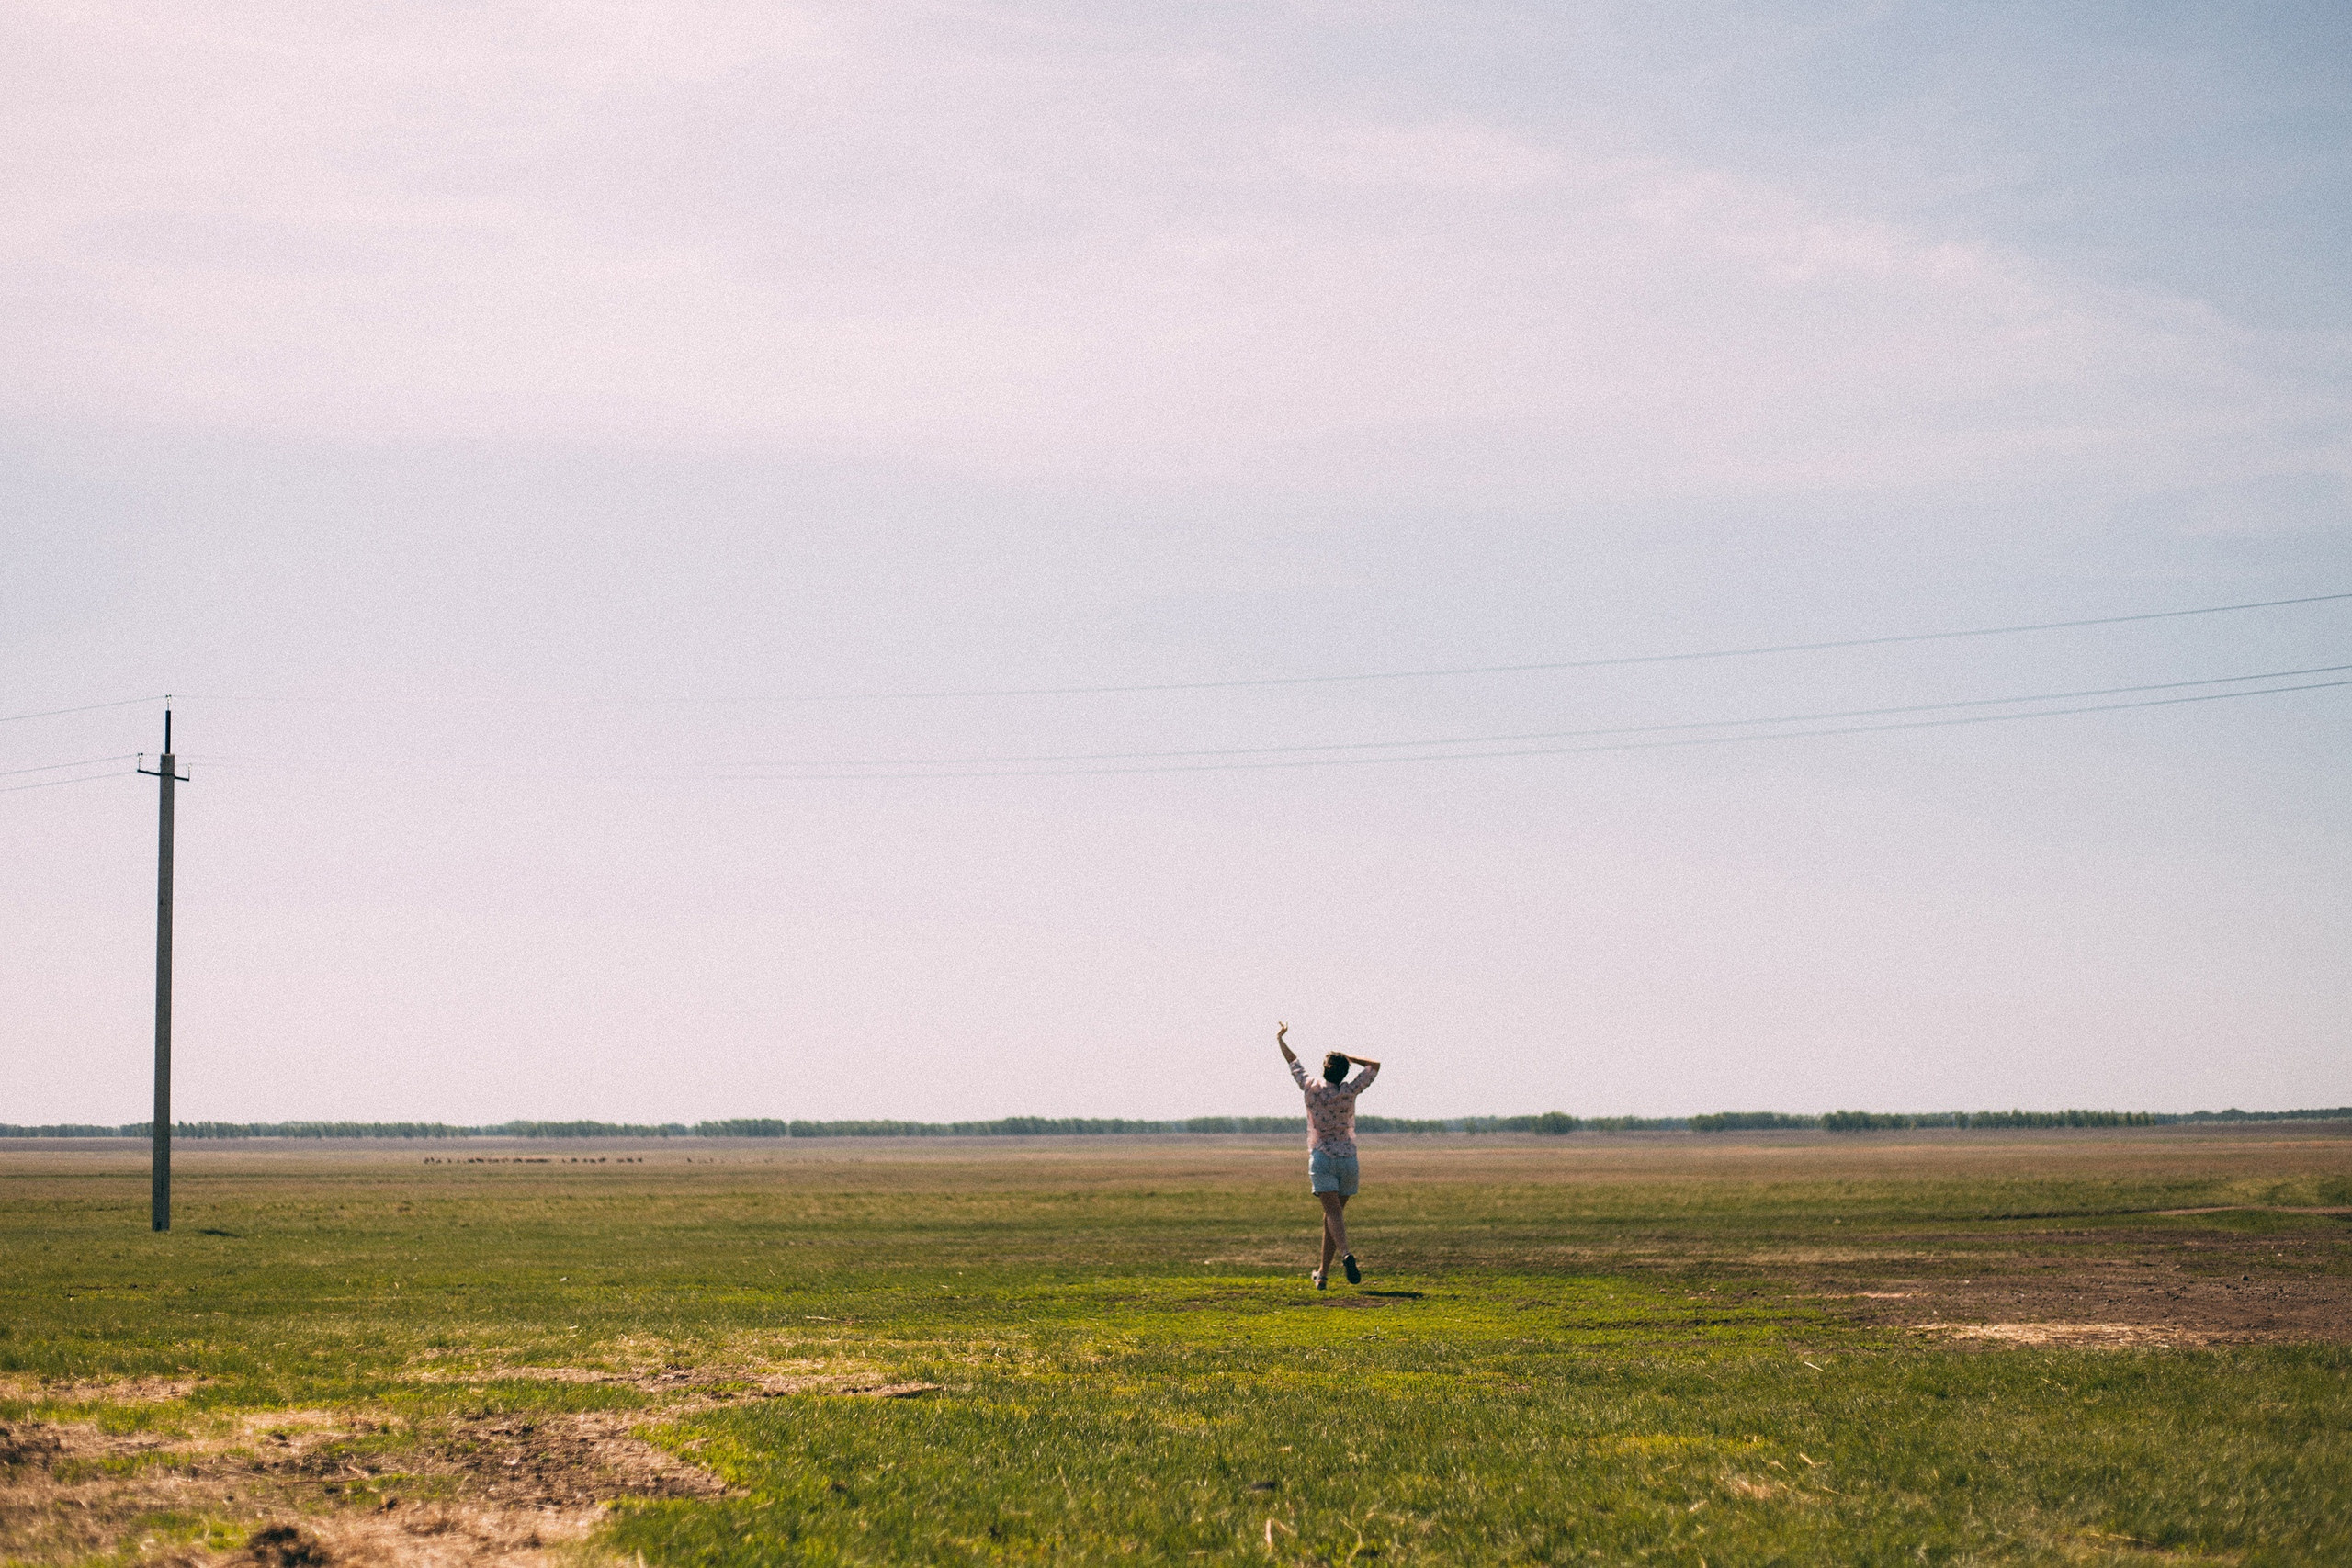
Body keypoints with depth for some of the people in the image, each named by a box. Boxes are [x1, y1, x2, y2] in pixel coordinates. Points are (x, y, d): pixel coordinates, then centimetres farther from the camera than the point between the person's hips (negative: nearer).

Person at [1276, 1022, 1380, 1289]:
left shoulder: (1312, 1090, -4)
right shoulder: (1349, 1092, -4)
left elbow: (1293, 1062, 13)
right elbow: (1374, 1066, 9)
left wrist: (1280, 1038, 29)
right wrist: (1347, 1057, 11)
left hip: (1321, 1158, -1)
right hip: (1348, 1158, 1)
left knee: (1333, 1212, -12)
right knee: (1333, 1214, 10)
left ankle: (1346, 1254, -39)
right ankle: (1323, 1273, 14)